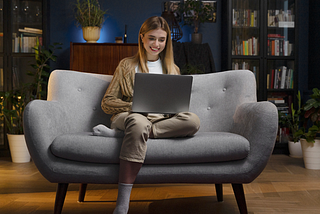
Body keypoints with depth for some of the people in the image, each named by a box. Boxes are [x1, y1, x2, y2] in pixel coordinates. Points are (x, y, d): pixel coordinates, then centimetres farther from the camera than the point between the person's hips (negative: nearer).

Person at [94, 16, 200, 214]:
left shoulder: (173, 70, 25)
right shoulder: (127, 66, 18)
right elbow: (107, 103, 11)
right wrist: (133, 106, -9)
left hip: (163, 121, 3)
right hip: (128, 116, -2)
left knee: (193, 120, -32)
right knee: (138, 122, -42)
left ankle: (117, 133, -31)